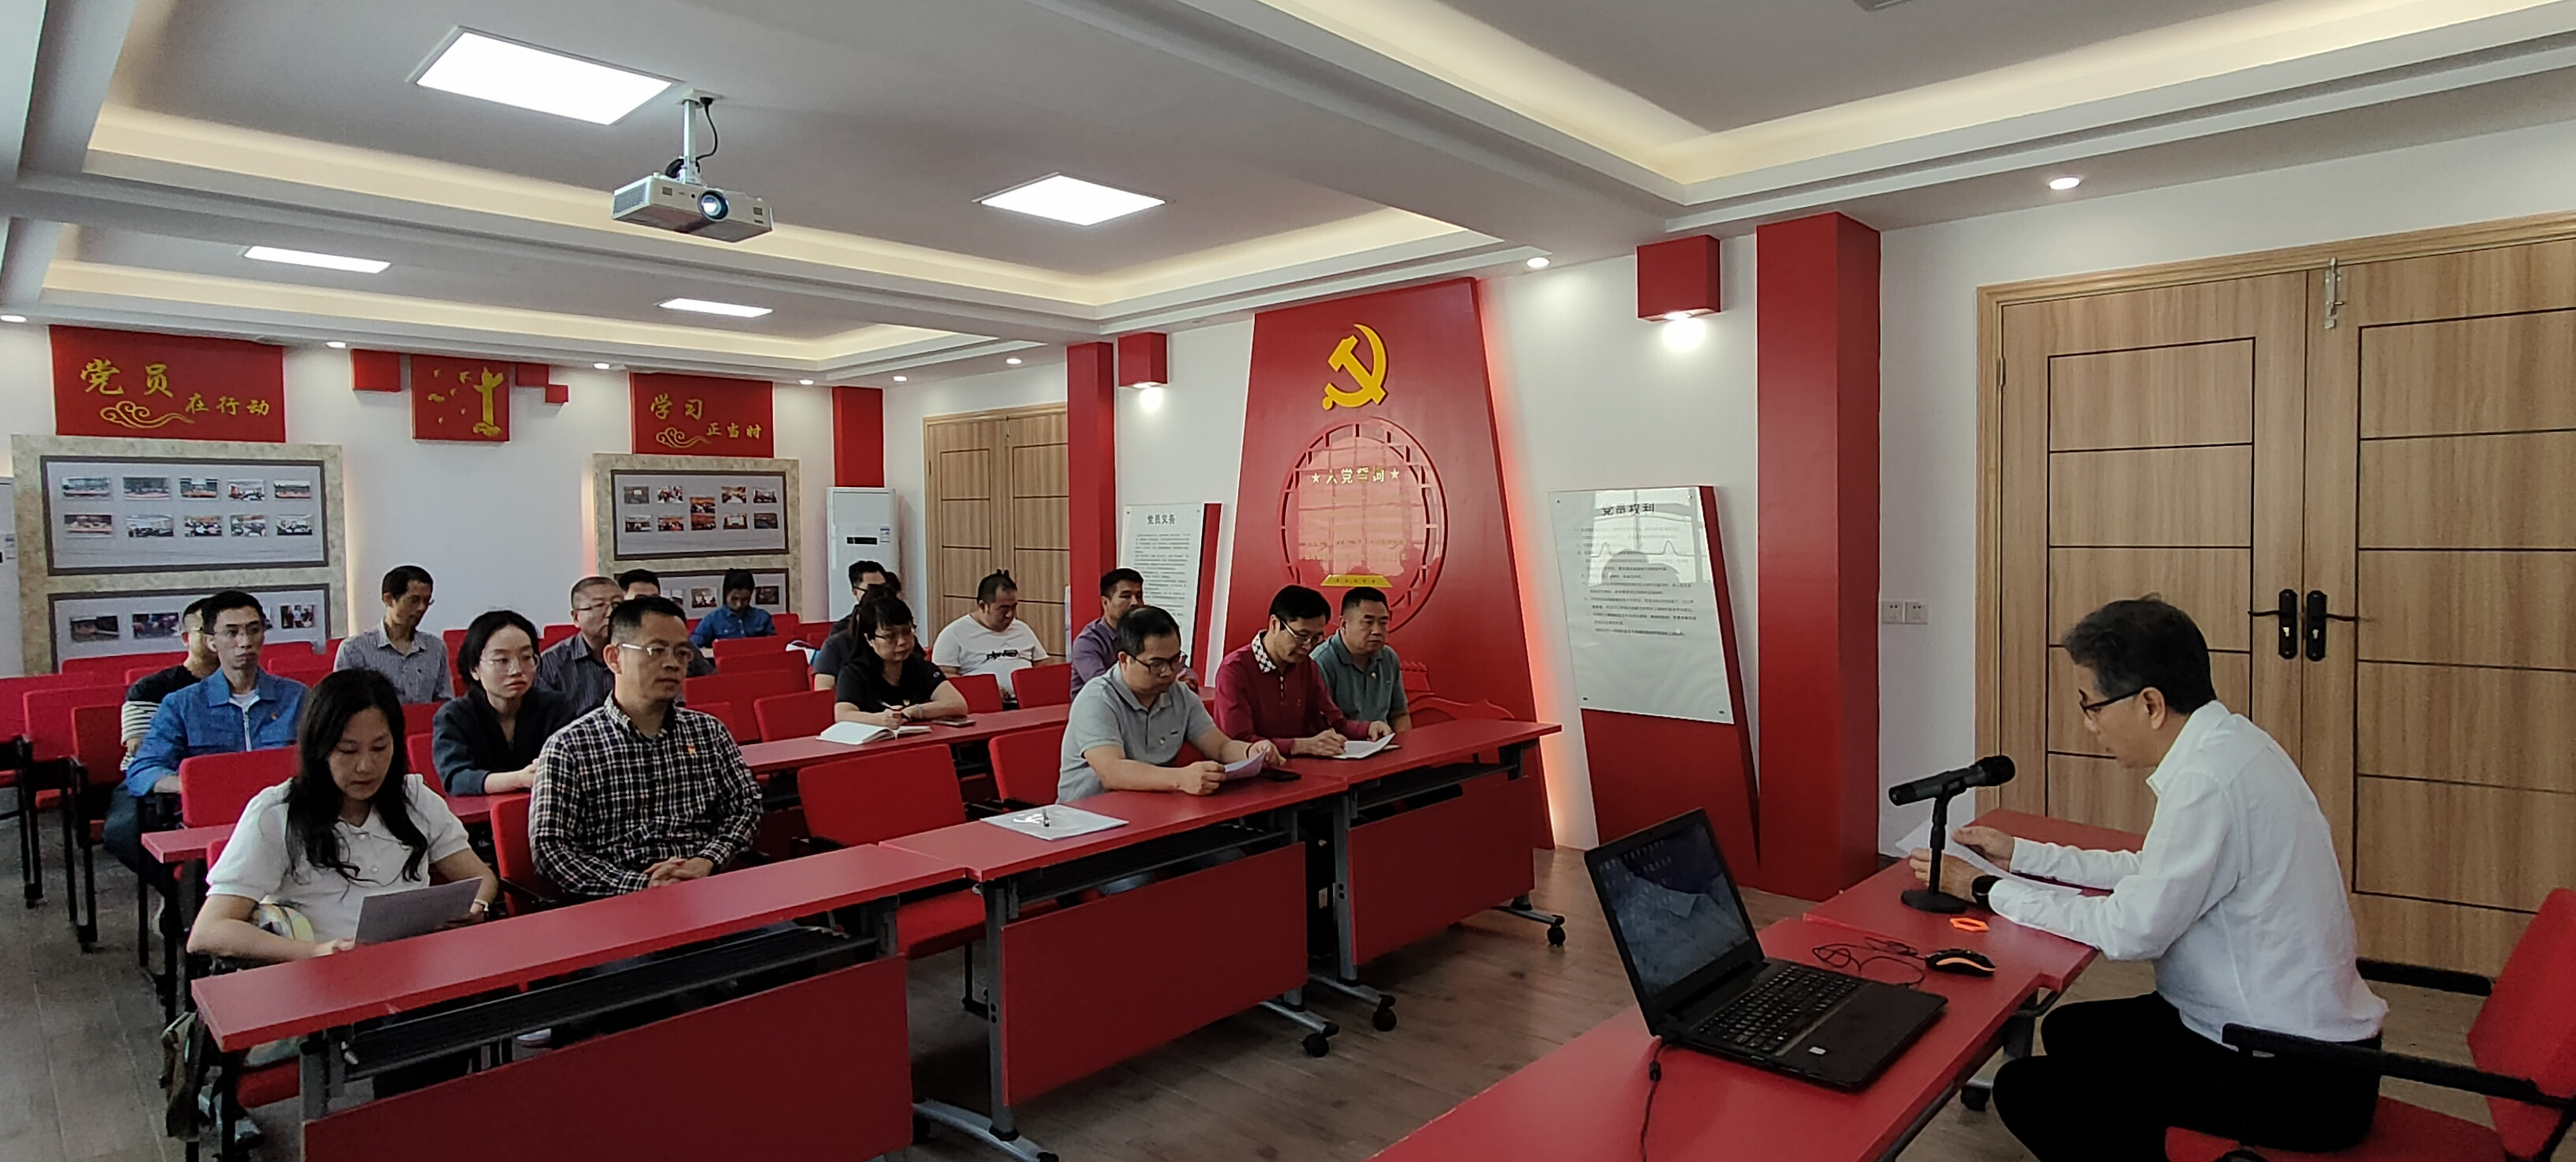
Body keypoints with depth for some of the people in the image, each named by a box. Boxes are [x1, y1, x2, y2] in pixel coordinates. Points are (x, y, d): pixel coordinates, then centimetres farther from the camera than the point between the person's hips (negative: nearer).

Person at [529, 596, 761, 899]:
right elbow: (550, 848, -3)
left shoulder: (709, 731, 14)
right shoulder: (568, 747, 3)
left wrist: (708, 861, -6)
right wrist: (640, 884, -15)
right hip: (619, 906, -3)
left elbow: (747, 804, 14)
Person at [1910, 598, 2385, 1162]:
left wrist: (1986, 890, -13)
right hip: (2300, 1026, 10)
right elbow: (2153, 872, 15)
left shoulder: (2209, 778, -26)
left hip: (2298, 1078, -10)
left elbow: (2130, 931, -22)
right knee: (2071, 1031, 21)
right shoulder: (2225, 744, 3)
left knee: (2026, 1090, -9)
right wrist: (2021, 855, 12)